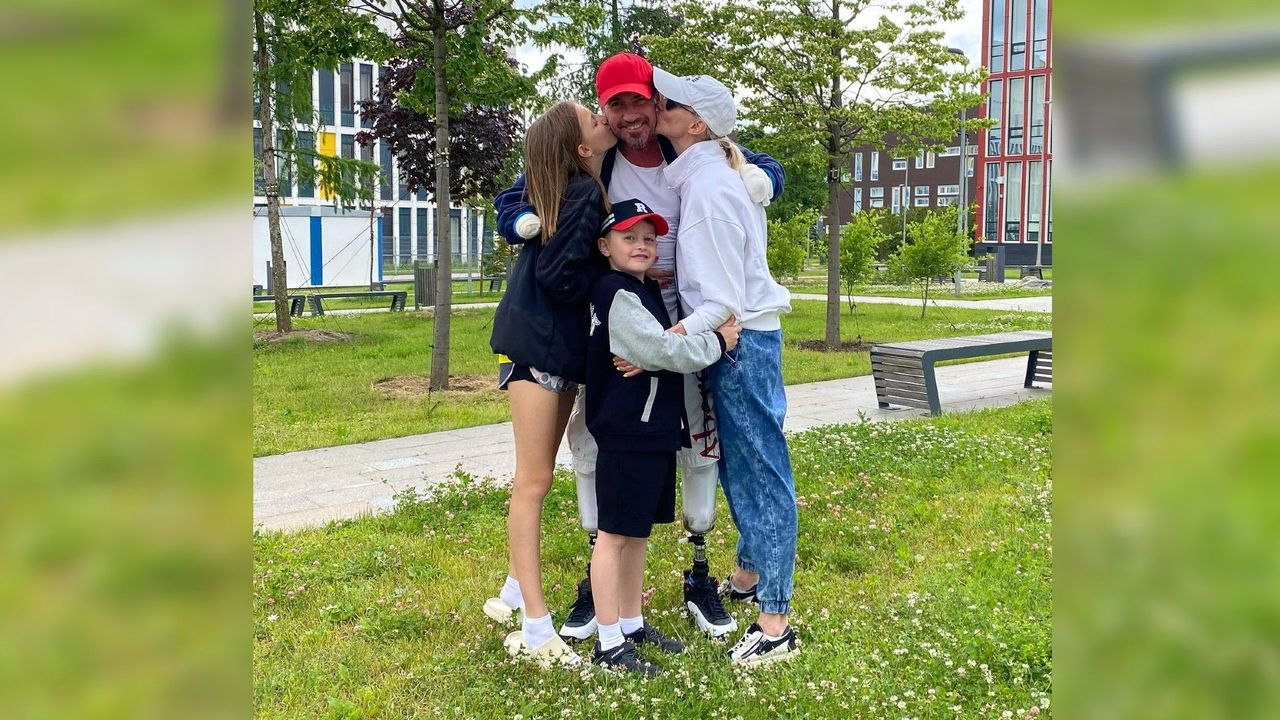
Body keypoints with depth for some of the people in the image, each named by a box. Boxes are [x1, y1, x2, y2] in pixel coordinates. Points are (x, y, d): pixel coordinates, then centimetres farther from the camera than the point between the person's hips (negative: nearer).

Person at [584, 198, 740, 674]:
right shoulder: (616, 295, -14)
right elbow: (661, 351, -22)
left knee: (638, 531, 16)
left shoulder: (648, 290, 16)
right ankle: (609, 643, 4)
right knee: (614, 534, -3)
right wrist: (716, 343, -10)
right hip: (625, 434, -10)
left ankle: (632, 624, 28)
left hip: (655, 431, 10)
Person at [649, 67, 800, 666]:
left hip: (742, 341, -10)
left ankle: (775, 624, 5)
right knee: (737, 465, 20)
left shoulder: (708, 190, -21)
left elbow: (724, 305, -23)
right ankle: (747, 578, 37)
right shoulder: (707, 171, 7)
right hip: (737, 340, 10)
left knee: (759, 472, -3)